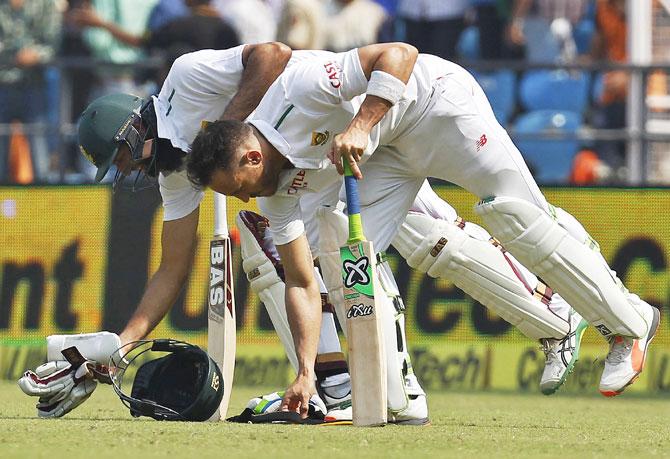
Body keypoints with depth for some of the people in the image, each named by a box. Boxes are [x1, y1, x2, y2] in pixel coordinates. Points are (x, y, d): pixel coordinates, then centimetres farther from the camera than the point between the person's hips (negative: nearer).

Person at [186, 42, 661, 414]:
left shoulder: (298, 89, -31)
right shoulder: (277, 189, -9)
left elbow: (400, 54, -33)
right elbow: (301, 283, -6)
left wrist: (361, 125, -45)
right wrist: (305, 374, -14)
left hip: (434, 100, -7)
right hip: (389, 149, 7)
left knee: (514, 214, -15)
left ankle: (628, 322, -3)